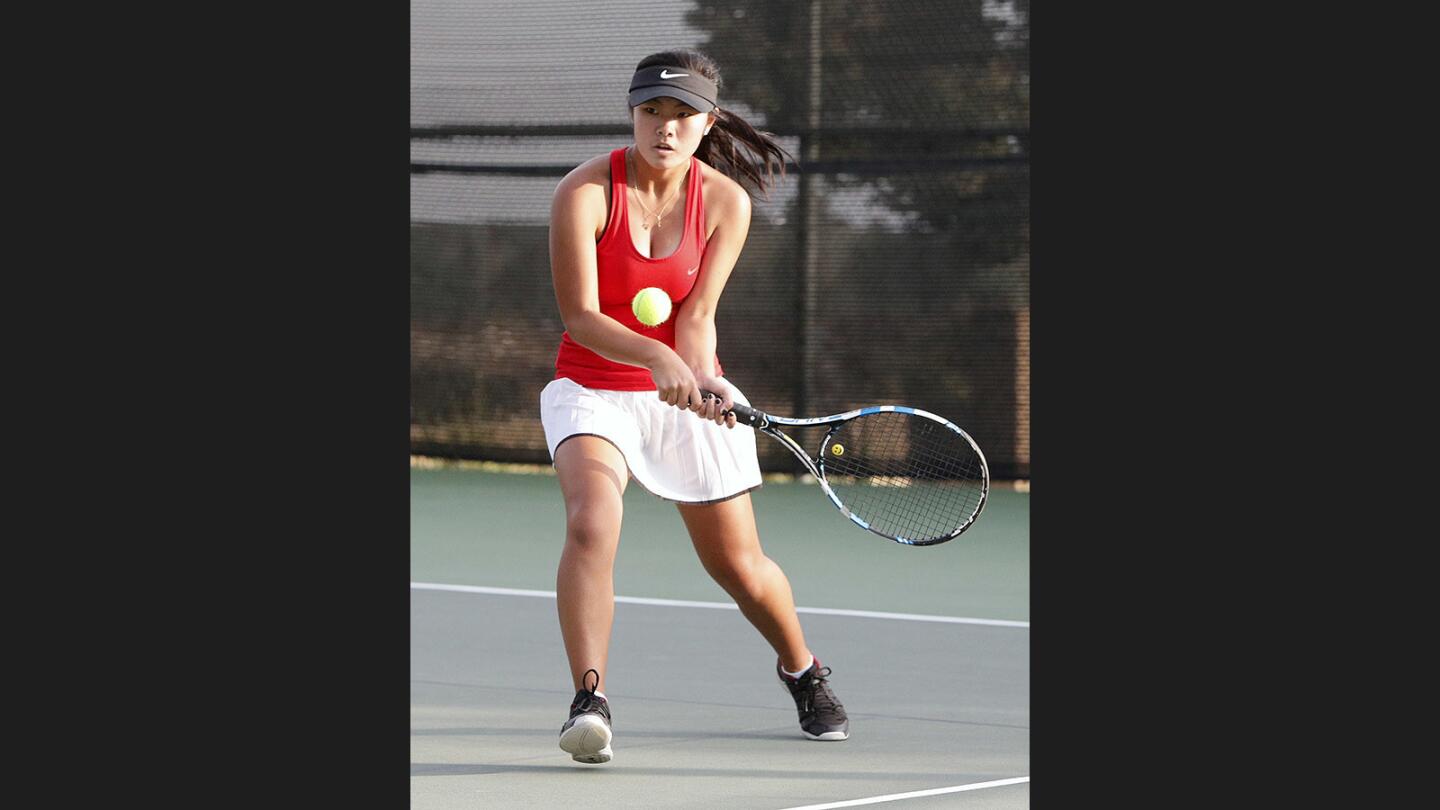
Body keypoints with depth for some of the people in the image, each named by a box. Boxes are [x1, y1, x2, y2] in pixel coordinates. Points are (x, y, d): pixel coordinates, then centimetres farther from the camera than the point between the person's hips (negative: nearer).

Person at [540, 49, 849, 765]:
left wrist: (702, 379, -31)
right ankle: (589, 701, -33)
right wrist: (656, 358, -37)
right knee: (592, 520, -31)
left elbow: (695, 315, -10)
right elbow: (580, 315, -21)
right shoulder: (585, 192, -17)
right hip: (592, 390, -2)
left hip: (686, 391, 2)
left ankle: (801, 671, 38)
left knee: (739, 567, 8)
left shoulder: (726, 201, -8)